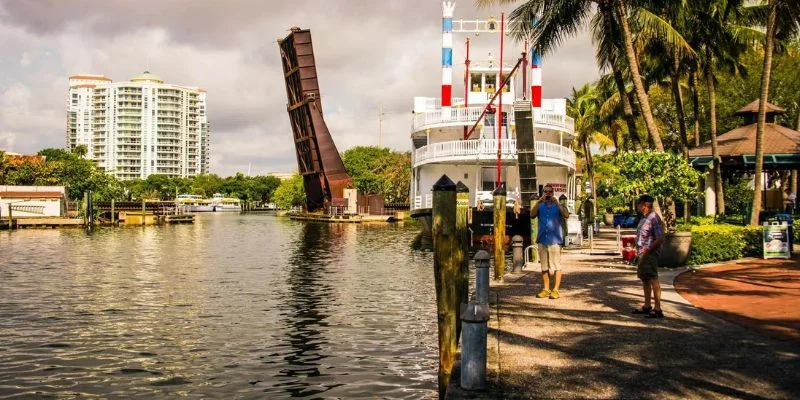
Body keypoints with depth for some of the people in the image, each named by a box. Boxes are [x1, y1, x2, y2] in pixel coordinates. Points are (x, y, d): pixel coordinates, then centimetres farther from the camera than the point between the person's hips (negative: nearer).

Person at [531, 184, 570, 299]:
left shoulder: (558, 205, 3)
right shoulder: (540, 206, 9)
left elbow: (566, 215, -15)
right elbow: (532, 215, -9)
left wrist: (557, 203, -22)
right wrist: (538, 202, -18)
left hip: (555, 240, -3)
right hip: (542, 239, 3)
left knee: (556, 266, -4)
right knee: (544, 266, 9)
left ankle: (555, 290, 0)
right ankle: (546, 289, 17)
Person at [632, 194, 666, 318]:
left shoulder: (654, 219, -16)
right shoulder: (644, 218, 14)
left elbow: (660, 239, -20)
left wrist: (647, 250, -20)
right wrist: (638, 252, 14)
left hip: (650, 254, -10)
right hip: (642, 254, 10)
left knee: (653, 280, -8)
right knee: (644, 280, 15)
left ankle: (657, 309, -5)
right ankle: (647, 306, 24)